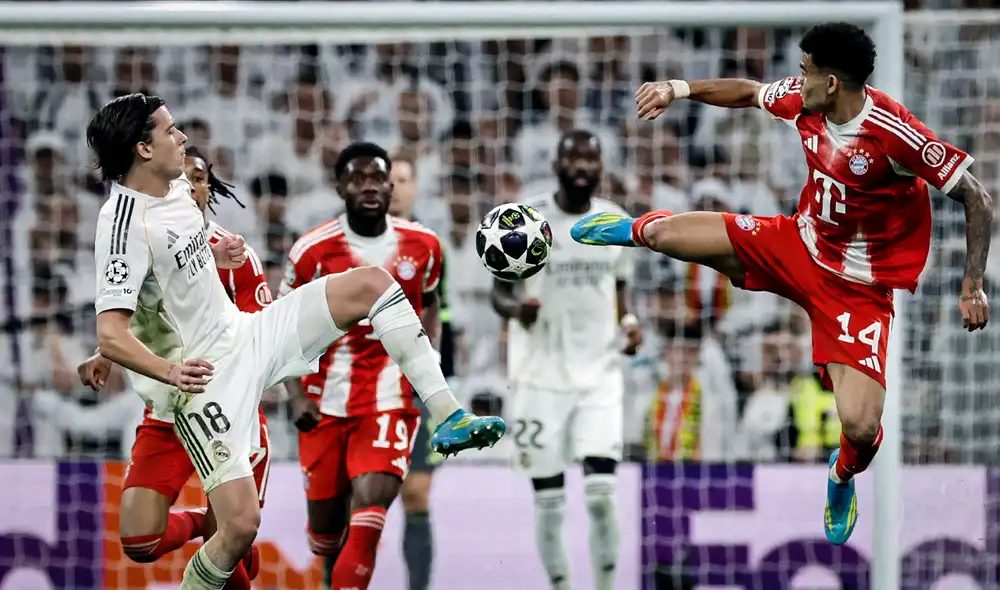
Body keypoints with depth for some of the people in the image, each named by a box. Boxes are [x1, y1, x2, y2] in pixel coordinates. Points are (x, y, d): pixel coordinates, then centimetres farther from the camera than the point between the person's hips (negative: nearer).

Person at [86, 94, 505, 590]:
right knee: (241, 525, -18)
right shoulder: (125, 224, -22)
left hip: (246, 332, 9)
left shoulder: (176, 188, 5)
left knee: (370, 284, -1)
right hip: (205, 379, -9)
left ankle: (448, 418, -2)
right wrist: (169, 372, -42)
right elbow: (110, 336, -28)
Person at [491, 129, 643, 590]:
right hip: (541, 375, -1)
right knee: (548, 499, 1)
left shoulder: (617, 222, 6)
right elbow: (499, 292, 1)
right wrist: (517, 308, -22)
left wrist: (628, 322, -3)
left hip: (600, 374, 1)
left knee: (601, 491, -12)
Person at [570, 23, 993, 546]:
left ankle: (843, 478, 19)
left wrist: (973, 285, -26)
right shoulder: (802, 103, -10)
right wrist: (679, 88, 5)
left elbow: (977, 199, -23)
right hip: (799, 243, 6)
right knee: (663, 234, 1)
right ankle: (633, 230, 45)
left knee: (860, 427, -22)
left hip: (858, 287, -5)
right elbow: (750, 92, 14)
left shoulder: (895, 134, -30)